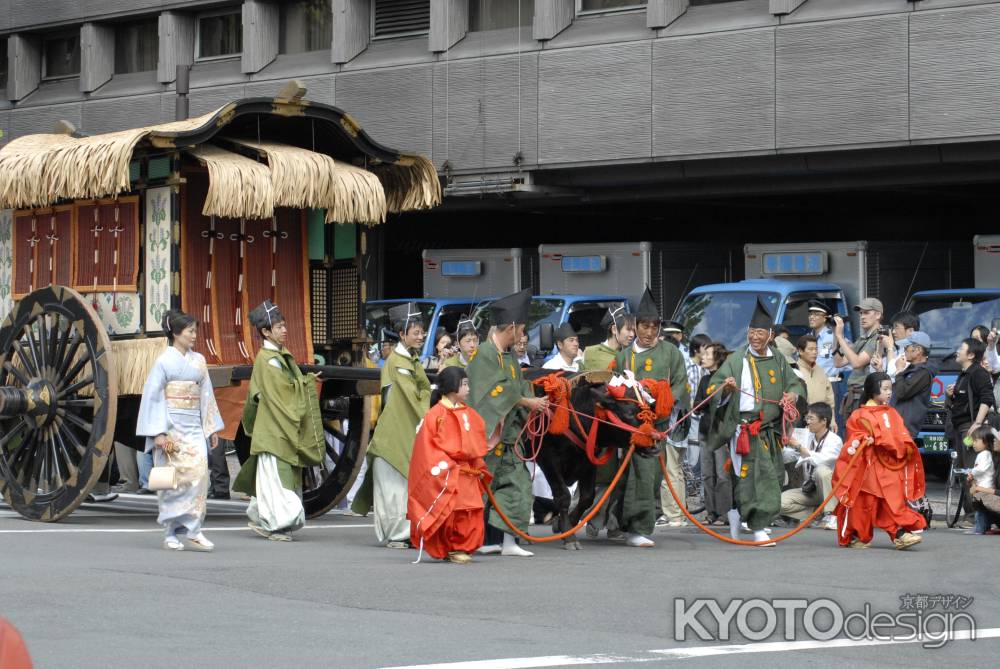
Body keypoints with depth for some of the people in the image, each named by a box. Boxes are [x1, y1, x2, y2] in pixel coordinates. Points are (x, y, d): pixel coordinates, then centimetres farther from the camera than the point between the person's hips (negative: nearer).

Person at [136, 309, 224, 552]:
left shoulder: (198, 361, 12)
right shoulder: (164, 361, -3)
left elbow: (206, 395, 16)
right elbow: (154, 397, -6)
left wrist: (212, 428, 13)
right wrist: (159, 433, -12)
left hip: (194, 426, 5)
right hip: (171, 426, -5)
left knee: (199, 472, -10)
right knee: (174, 477, -4)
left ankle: (192, 531, -10)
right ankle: (171, 533, 4)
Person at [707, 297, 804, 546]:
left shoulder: (778, 360, 11)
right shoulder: (737, 359, -3)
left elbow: (796, 384, 20)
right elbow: (714, 386, -5)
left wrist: (793, 394, -2)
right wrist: (726, 388, -27)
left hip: (770, 429, 6)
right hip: (746, 428, -6)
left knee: (773, 476, 11)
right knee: (757, 475, -14)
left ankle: (737, 512, 29)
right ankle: (759, 528, -11)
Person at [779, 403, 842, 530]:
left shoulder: (834, 441, -16)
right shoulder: (809, 438, 2)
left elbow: (820, 460, -34)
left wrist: (798, 446, -32)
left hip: (831, 488, -5)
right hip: (810, 488, 5)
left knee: (821, 470, -38)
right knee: (781, 502, -17)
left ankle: (830, 515, -26)